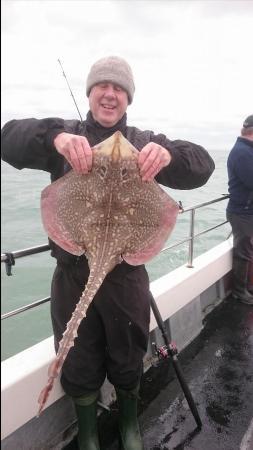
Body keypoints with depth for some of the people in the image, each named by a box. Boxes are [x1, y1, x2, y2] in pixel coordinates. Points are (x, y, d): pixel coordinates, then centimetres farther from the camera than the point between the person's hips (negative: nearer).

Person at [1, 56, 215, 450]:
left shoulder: (144, 143, 0)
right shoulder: (65, 135, 0)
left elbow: (202, 165, -11)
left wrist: (168, 154, -34)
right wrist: (55, 136, -36)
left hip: (127, 274, 1)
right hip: (73, 274, 0)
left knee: (128, 360, 19)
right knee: (80, 364, 17)